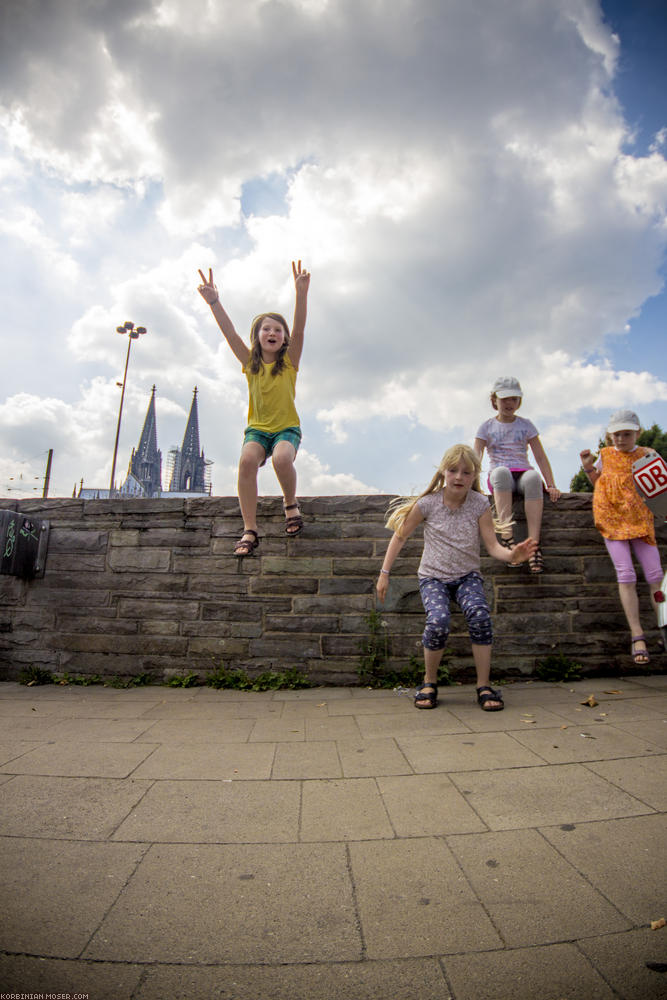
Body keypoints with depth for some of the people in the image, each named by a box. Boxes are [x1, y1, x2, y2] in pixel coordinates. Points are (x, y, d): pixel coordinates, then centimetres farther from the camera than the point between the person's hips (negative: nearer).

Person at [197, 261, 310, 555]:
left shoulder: (289, 362, 0)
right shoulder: (250, 362, 5)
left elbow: (299, 330, -16)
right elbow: (230, 334, -9)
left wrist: (301, 294, -32)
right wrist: (214, 302, -26)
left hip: (287, 427, -1)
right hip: (257, 428, 2)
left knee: (281, 458, -35)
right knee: (247, 459, -31)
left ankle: (291, 504, -5)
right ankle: (249, 530, -25)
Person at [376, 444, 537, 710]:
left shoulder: (480, 504, -5)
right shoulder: (427, 504, -8)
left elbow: (492, 545, -7)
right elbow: (400, 536, 2)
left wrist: (511, 555, -30)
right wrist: (384, 573, 1)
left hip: (467, 576, 1)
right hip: (433, 577, -1)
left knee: (480, 615, -29)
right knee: (438, 622, -28)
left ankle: (484, 686, -9)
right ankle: (429, 682, 0)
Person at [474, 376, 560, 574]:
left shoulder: (526, 425, 16)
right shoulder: (487, 427, 12)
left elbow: (540, 456, 10)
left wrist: (551, 485, -1)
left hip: (523, 474, 1)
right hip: (499, 479, -1)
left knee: (533, 477, -38)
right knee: (500, 471, -40)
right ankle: (507, 535, -46)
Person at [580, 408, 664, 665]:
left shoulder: (646, 454, 8)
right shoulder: (605, 455, 11)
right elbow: (598, 483, 21)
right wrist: (589, 467, 4)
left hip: (639, 519, 1)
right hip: (611, 518, -1)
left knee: (655, 575, -6)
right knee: (626, 574, -11)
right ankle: (637, 636, -9)